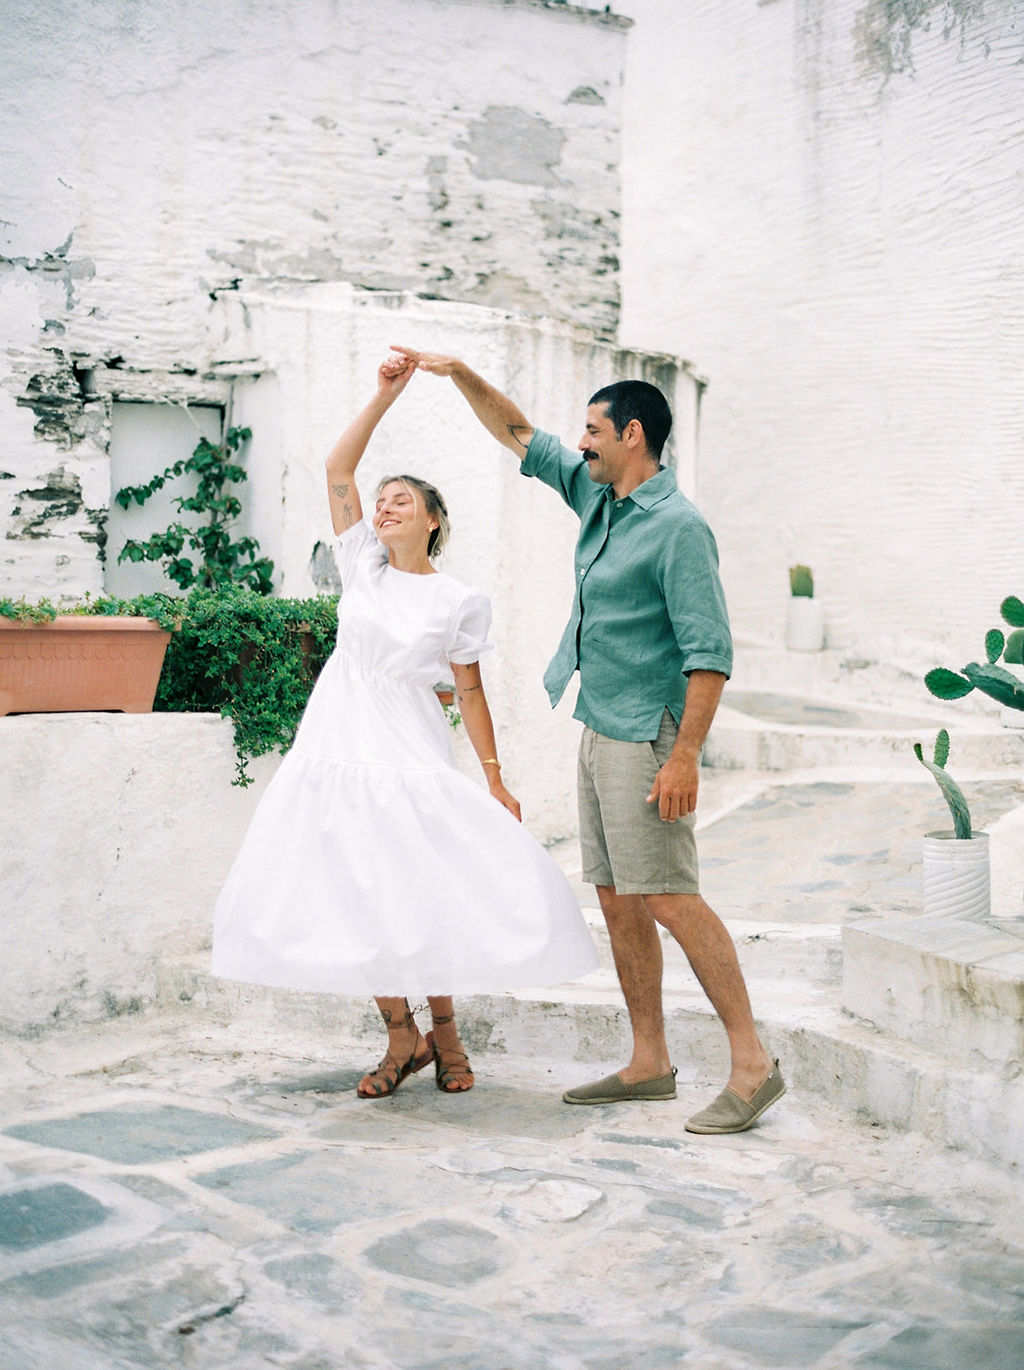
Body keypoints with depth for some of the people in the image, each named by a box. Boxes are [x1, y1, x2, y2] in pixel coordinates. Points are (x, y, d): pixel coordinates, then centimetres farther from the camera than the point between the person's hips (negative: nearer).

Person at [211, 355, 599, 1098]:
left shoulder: (460, 602, -2)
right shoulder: (364, 564, 4)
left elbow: (471, 690, 1)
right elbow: (338, 467, -2)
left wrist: (495, 780, -1)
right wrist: (386, 396, -7)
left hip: (411, 758, -3)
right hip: (339, 749, 3)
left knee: (422, 896, -4)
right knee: (358, 902, 4)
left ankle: (444, 1030, 20)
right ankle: (403, 1039, 19)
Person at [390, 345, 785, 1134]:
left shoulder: (678, 527, -14)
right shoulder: (599, 498, 12)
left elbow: (710, 650, -19)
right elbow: (520, 437, 24)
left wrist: (686, 755, -24)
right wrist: (458, 373, 17)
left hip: (646, 738, -9)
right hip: (599, 733, 9)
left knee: (668, 898, -12)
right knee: (618, 901, 9)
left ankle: (753, 1064, -7)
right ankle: (649, 1064, 16)